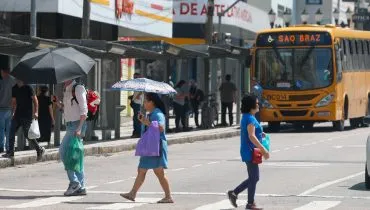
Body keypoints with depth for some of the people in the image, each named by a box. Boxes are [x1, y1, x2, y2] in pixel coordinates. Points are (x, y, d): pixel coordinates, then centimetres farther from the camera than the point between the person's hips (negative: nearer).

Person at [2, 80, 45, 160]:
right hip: (18, 114, 6)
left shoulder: (28, 88, -9)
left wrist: (36, 112, -18)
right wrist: (13, 112, 11)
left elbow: (35, 100, -9)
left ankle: (40, 150, 9)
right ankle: (10, 152, 5)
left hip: (27, 115, -6)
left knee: (27, 134, -6)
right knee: (11, 132, -1)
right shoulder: (14, 88, 9)